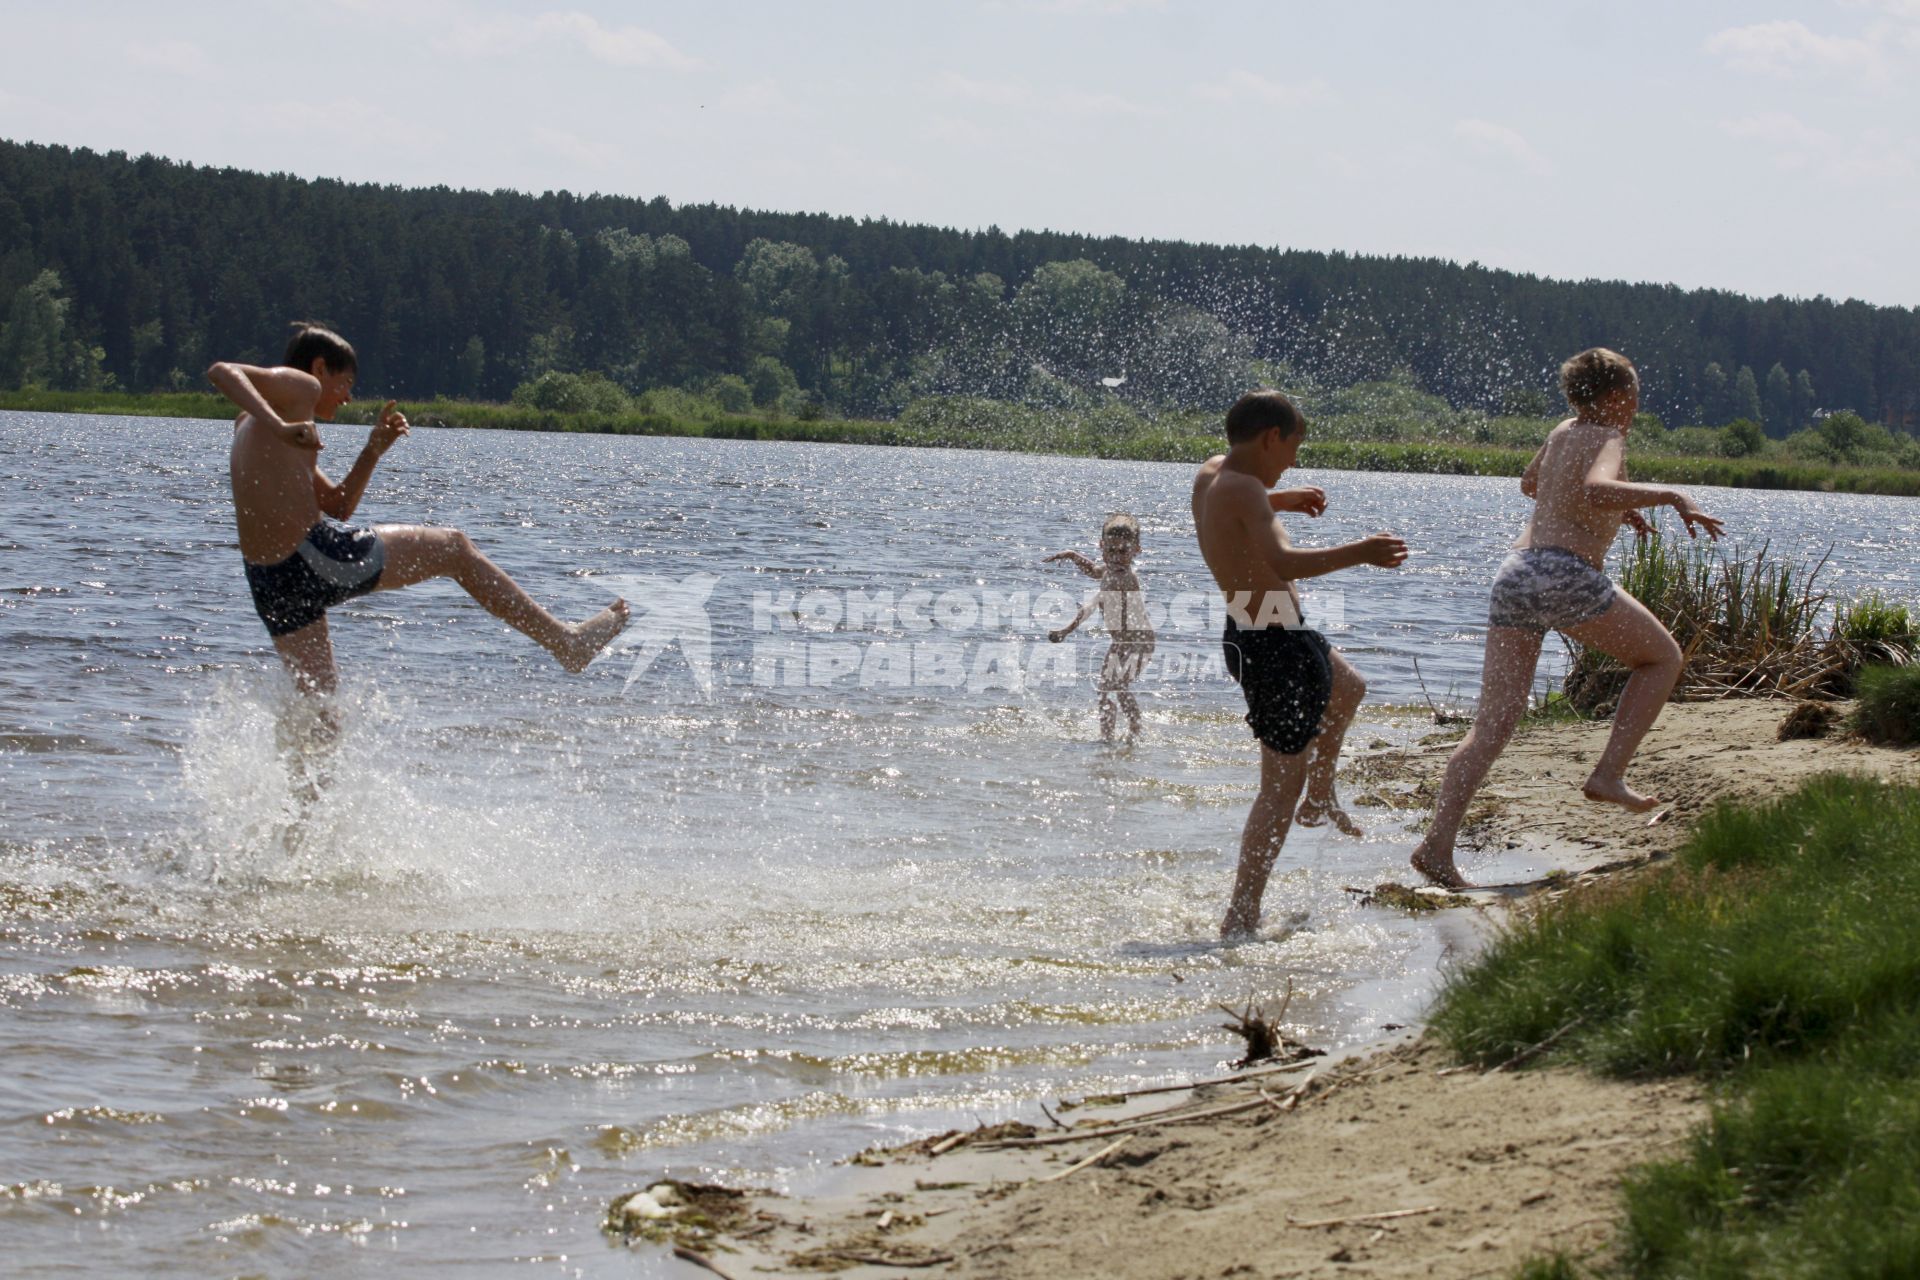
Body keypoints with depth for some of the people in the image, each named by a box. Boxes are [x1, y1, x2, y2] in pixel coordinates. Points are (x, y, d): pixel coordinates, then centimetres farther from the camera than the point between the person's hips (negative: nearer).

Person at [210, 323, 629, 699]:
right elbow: (221, 371, -23)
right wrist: (280, 428, -32)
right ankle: (565, 640, 18)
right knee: (454, 548, 12)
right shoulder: (299, 388, -2)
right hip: (317, 555, -8)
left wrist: (373, 451, 17)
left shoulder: (250, 424, 25)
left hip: (267, 583, 8)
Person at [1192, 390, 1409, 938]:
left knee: (1347, 687, 37)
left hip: (1249, 639, 10)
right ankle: (1240, 920, -8)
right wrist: (1359, 553, -33)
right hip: (1275, 649, -10)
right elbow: (1280, 563, -37)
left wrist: (1281, 500, 29)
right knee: (1281, 785, -6)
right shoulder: (1242, 489, -22)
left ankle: (1320, 798, 53)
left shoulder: (1211, 473, 6)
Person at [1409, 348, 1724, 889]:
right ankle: (1608, 774, 7)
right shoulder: (1607, 439, 1)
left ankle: (1437, 843, -14)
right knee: (1663, 657, 17)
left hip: (1515, 572, 7)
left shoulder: (1564, 432, 24)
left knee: (1492, 725, 0)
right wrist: (1667, 495, -17)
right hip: (1568, 574, -7)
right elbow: (1595, 491, -21)